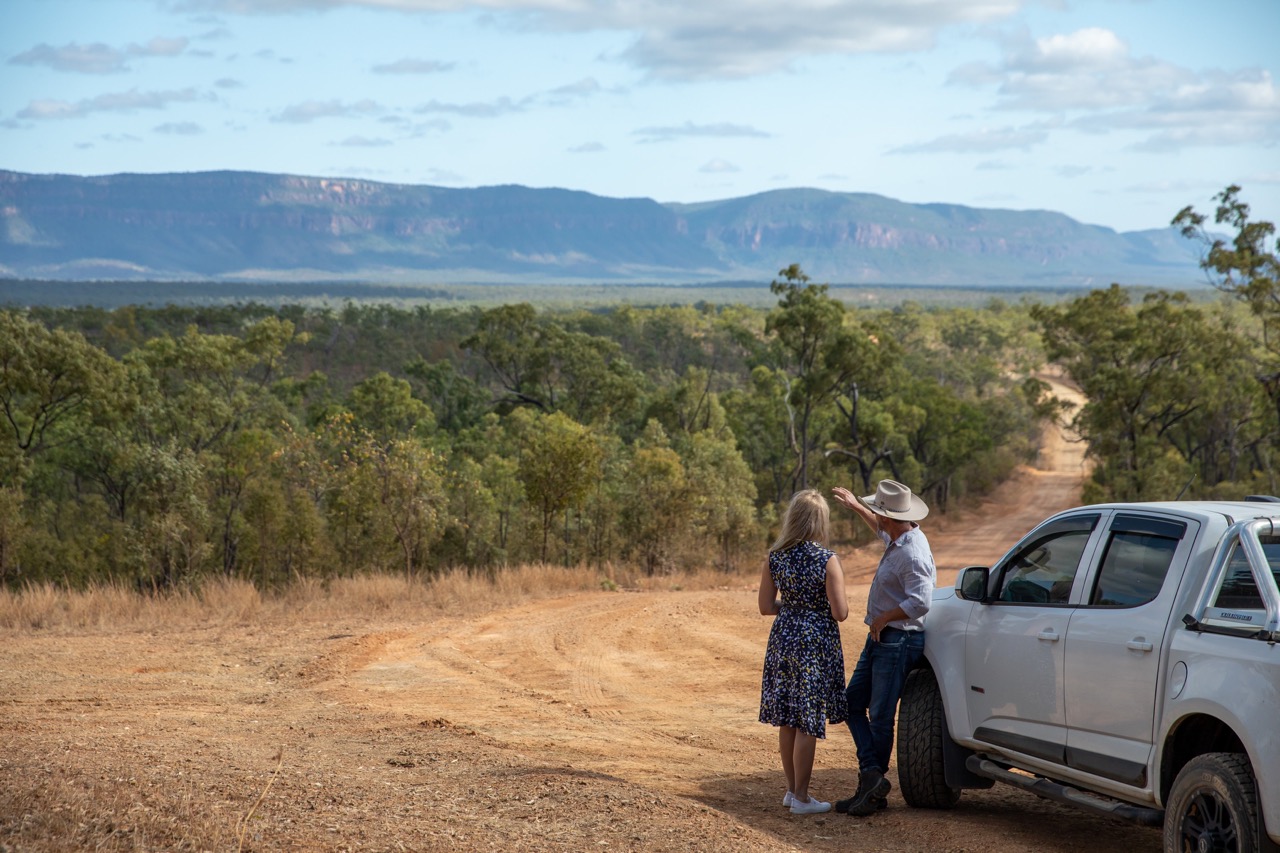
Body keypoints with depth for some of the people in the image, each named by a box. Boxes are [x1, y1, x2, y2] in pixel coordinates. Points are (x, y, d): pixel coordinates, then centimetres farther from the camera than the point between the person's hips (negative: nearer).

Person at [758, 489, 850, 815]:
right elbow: (840, 613, -15)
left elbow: (766, 606, 4)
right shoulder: (827, 560, -16)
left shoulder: (775, 558, -2)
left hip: (783, 639, 5)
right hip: (816, 643, -5)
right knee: (808, 723, 2)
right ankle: (801, 798, 7)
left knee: (787, 720, 15)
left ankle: (793, 789, 26)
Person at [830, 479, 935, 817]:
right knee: (853, 703, 8)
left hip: (898, 642, -10)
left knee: (880, 716, -3)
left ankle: (874, 788, 6)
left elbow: (920, 602, -32)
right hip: (879, 638, 10)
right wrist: (855, 506, 39)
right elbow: (882, 529, 34)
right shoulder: (897, 539, 8)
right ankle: (871, 775, 4)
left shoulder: (912, 554, -23)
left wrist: (884, 618, -20)